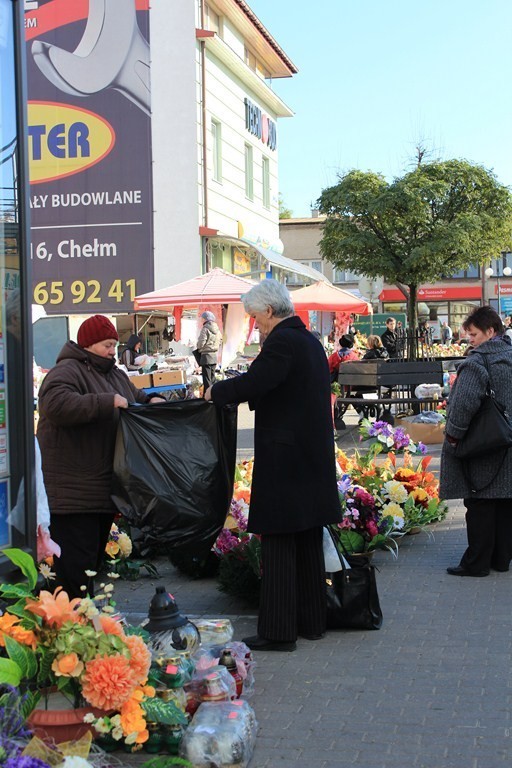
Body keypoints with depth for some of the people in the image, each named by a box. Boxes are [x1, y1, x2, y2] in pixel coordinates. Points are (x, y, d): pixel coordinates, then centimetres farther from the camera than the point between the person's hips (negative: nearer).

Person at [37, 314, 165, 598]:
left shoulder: (115, 374, 16)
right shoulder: (67, 371, -13)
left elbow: (133, 395, 34)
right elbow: (56, 404, -31)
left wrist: (150, 400, 11)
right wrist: (106, 402, -29)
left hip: (104, 487, 9)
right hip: (74, 491, -9)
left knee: (96, 556, 16)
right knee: (76, 563, -9)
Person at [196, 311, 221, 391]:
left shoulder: (205, 328, -14)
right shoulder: (217, 329, 9)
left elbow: (201, 342, -16)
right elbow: (219, 342, 15)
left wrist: (199, 348, 4)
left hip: (206, 355, -7)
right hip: (215, 356, 7)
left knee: (207, 379, -5)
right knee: (212, 378, 14)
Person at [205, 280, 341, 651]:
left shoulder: (282, 342, -15)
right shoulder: (312, 342, 14)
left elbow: (252, 384, -23)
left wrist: (215, 391, -5)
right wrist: (228, 392, 18)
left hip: (284, 460, -10)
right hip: (314, 461, 10)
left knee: (279, 545, -4)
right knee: (309, 544, 15)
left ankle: (278, 631, 0)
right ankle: (312, 621, 25)